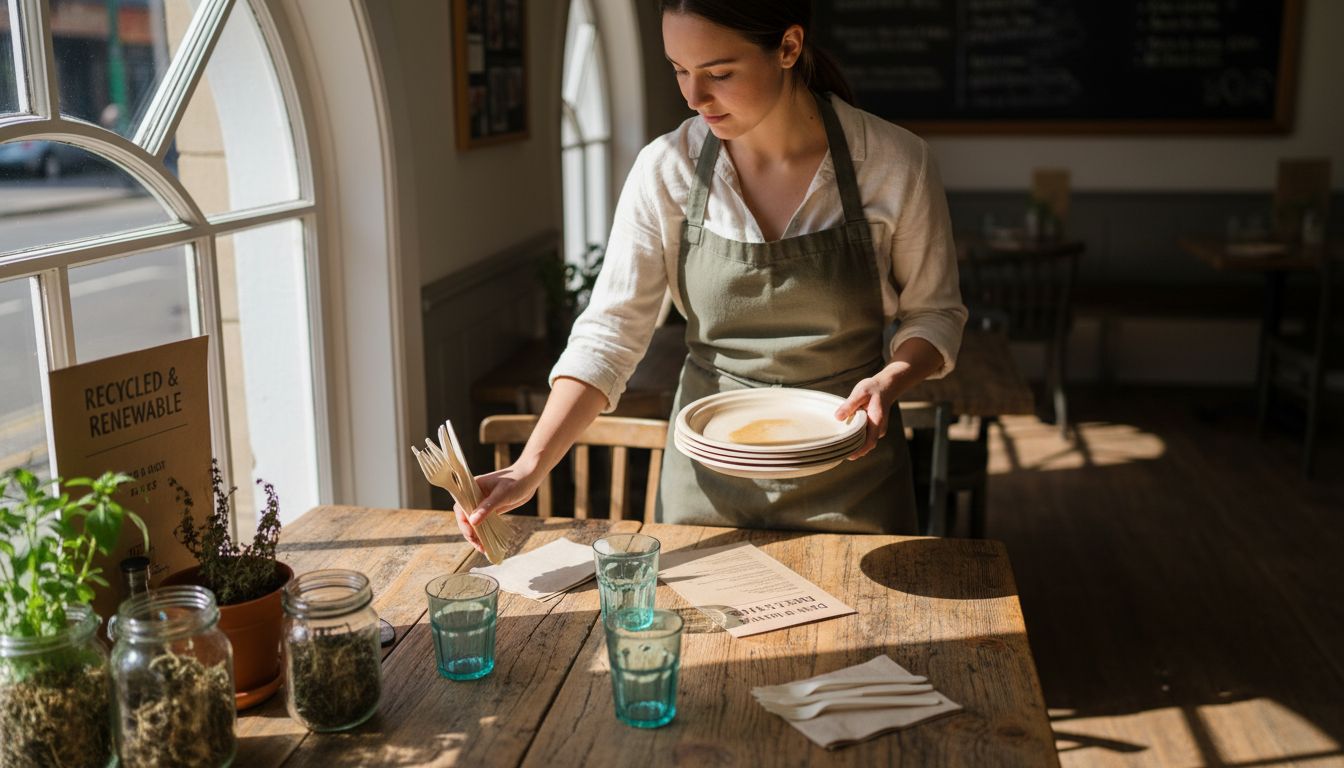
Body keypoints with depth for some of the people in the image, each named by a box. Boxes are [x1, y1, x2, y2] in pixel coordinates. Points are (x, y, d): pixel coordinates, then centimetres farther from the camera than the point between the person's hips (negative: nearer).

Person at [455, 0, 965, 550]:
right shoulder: (666, 169, -11)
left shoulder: (895, 163, -14)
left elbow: (935, 313, -1)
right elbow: (609, 334, -12)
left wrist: (890, 379, -22)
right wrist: (530, 467, -23)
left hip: (850, 474, -1)